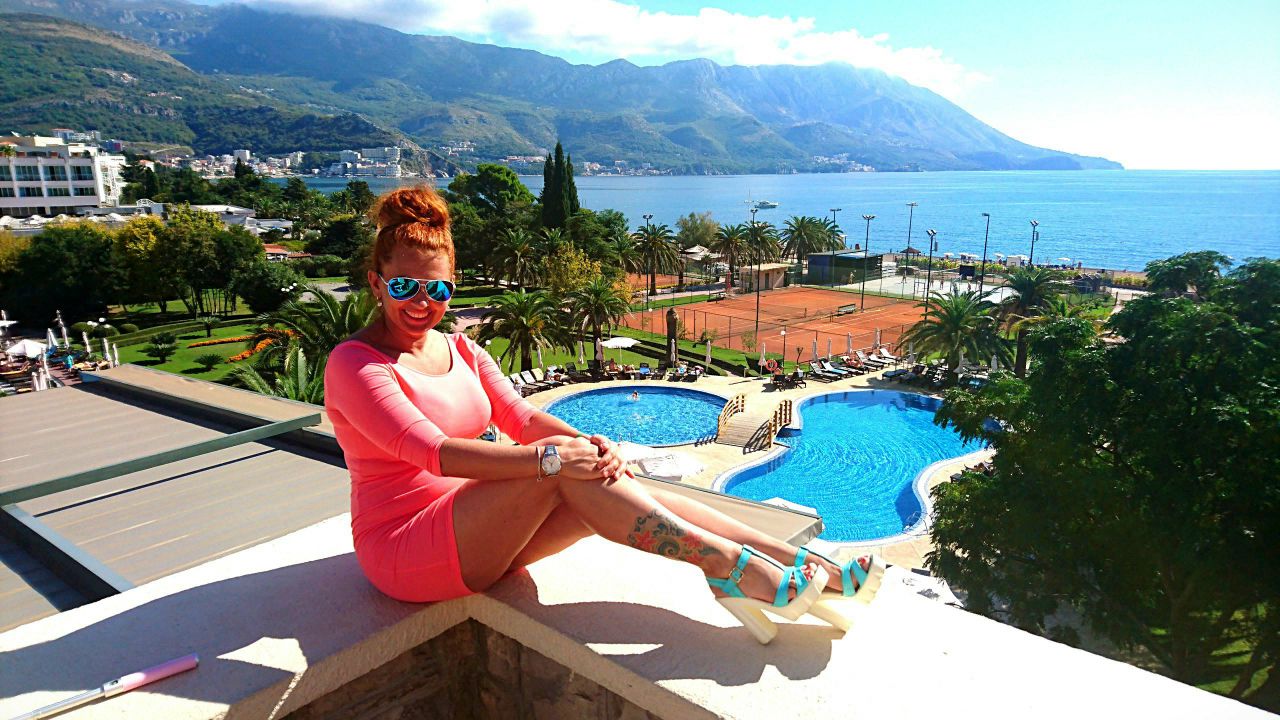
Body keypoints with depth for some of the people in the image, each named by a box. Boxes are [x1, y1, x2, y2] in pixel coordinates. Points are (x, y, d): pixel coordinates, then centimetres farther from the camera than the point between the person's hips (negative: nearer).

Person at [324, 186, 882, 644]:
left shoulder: (460, 350, 11)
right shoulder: (354, 362, -10)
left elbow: (520, 416, -1)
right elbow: (429, 449, -24)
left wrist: (586, 442, -22)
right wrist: (547, 456, -32)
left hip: (476, 532, 6)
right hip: (404, 552, -5)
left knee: (615, 486, -17)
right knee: (564, 473, -29)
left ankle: (817, 572, -18)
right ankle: (732, 568, -24)